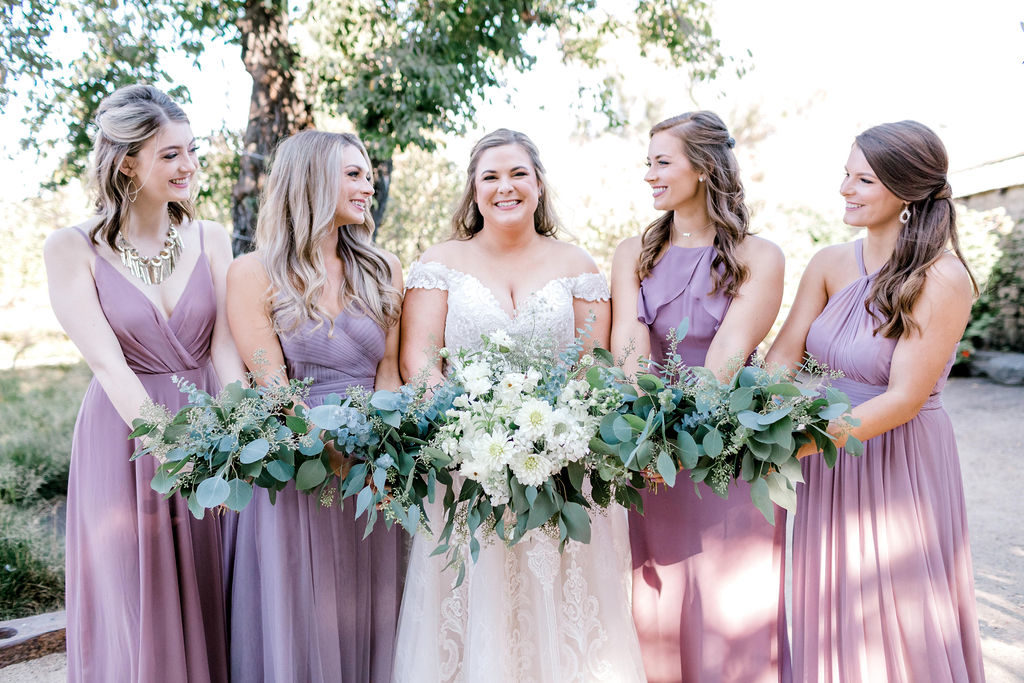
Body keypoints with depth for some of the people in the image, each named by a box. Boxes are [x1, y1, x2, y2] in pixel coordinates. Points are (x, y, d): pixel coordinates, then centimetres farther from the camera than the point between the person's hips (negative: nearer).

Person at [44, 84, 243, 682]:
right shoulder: (72, 249, -5)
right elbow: (109, 364, -15)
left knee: (209, 612, 13)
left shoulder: (211, 240, 3)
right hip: (124, 446, -2)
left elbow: (224, 346, -5)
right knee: (137, 621, 8)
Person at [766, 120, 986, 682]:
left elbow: (904, 398, -20)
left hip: (900, 464, -5)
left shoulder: (943, 279, -15)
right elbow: (783, 354, -4)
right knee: (829, 622, 17)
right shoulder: (830, 264, 1)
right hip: (827, 470, 5)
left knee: (898, 630, 11)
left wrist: (796, 444, -27)